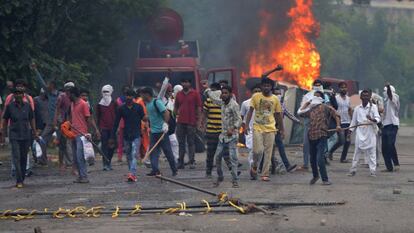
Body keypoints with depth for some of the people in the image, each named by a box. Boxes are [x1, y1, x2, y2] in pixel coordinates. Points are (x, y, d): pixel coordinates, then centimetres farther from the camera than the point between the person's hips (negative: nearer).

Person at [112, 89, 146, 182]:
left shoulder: (138, 107, 1)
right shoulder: (121, 108, 6)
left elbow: (143, 118, 7)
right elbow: (116, 123, 8)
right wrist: (113, 136, 6)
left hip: (136, 135, -3)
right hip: (126, 135, 3)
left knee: (134, 155, -14)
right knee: (128, 156, 9)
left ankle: (132, 174, -24)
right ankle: (132, 174, 20)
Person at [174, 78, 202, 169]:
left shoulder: (195, 94, 0)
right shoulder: (179, 94, 12)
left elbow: (199, 108, -1)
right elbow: (175, 107, 17)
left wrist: (199, 121, -5)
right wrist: (175, 115, 9)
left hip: (191, 122, -4)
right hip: (180, 122, 4)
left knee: (191, 143, -1)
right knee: (181, 143, 6)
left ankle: (192, 162, 2)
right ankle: (180, 162, 9)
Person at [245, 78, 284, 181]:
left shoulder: (275, 99, 6)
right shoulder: (256, 97, 1)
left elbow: (278, 115, 12)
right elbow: (250, 111, 1)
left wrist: (282, 130, 13)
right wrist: (247, 125, -9)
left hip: (270, 129, 2)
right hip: (257, 128, -2)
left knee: (268, 153, 0)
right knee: (258, 150, -12)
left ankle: (265, 174, 5)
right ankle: (254, 167, 16)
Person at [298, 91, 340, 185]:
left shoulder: (325, 107, 0)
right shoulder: (311, 109, 17)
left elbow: (335, 115, -3)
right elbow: (300, 112, 15)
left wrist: (338, 125, -17)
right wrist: (307, 103, 18)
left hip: (321, 136, -6)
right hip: (311, 136, 6)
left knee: (320, 159, -15)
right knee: (312, 159, 15)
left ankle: (325, 179, -8)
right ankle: (315, 176, 37)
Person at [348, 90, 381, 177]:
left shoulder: (373, 107, 1)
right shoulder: (357, 108, 9)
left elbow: (378, 118, -10)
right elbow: (354, 121, 16)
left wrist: (372, 119, -31)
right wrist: (350, 131, 11)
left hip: (370, 132, -2)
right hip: (360, 132, 2)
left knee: (371, 152, -2)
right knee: (357, 151, 4)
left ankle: (372, 170, 2)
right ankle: (353, 169, 12)